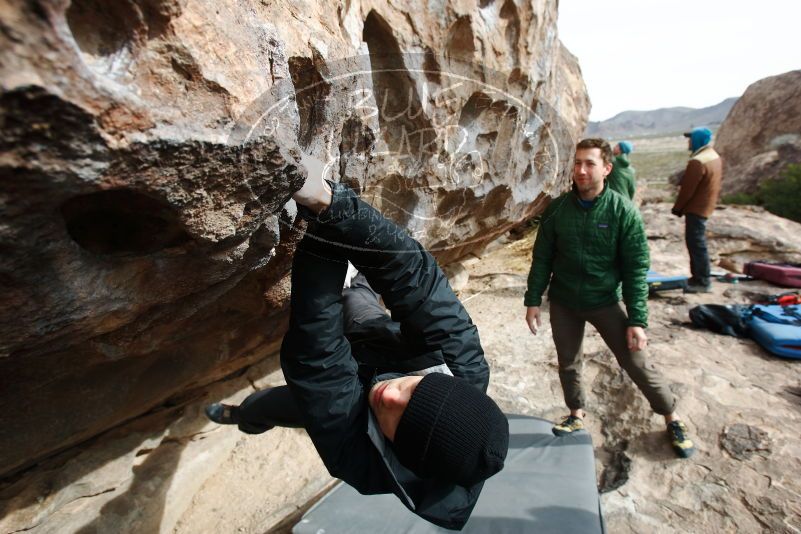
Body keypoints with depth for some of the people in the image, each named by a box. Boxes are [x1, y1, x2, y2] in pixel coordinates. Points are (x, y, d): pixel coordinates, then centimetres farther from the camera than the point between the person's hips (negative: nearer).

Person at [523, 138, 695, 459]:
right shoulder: (557, 209, -6)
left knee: (637, 364, 9)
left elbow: (636, 270, -10)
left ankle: (672, 419, 35)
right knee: (568, 364, 15)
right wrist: (533, 300, -2)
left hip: (605, 302, -2)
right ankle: (577, 416, 39)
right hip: (563, 303, 2)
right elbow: (542, 258, -1)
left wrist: (637, 320, -13)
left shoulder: (624, 212, -12)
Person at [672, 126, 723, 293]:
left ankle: (703, 282, -1)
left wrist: (677, 208, -8)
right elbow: (715, 184, 18)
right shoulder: (715, 156, 13)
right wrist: (713, 200, 22)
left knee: (696, 243, -6)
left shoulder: (697, 162, -21)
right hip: (706, 206, 10)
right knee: (696, 242, 16)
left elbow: (687, 189, -18)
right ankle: (698, 277, 24)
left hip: (696, 208, -10)